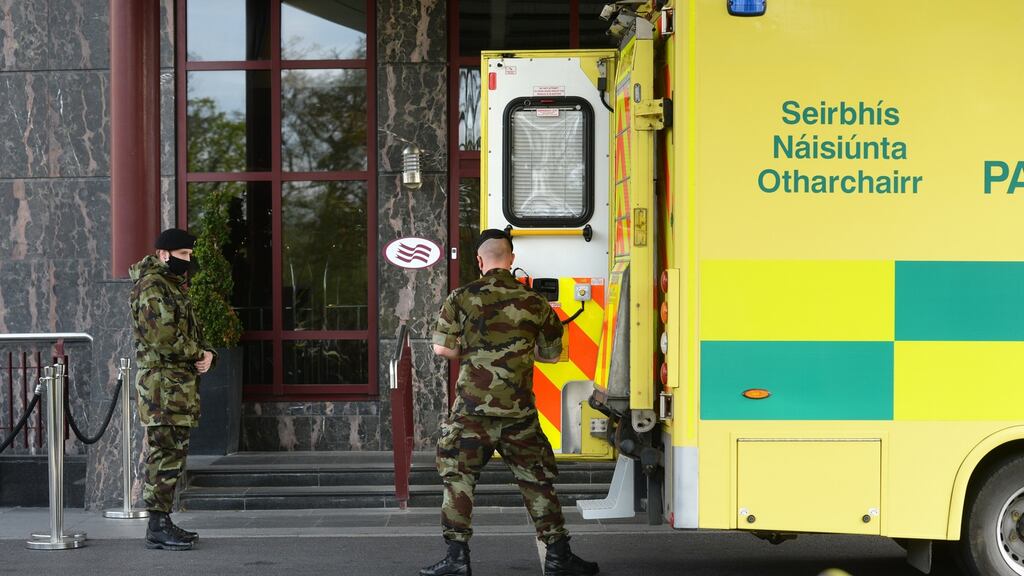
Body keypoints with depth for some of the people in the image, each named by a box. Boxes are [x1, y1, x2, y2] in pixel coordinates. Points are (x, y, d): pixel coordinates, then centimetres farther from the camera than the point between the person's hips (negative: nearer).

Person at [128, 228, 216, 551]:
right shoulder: (152, 286, -12)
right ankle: (158, 529, -8)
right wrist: (198, 354, -10)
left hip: (180, 384, 10)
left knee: (173, 453, 12)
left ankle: (163, 522, 18)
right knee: (166, 454, -10)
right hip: (163, 383, -10)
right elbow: (162, 337, -22)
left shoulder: (174, 285, 20)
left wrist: (206, 354, 4)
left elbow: (189, 331, 24)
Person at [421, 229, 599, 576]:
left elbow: (441, 348, -4)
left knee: (458, 478, 8)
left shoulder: (462, 298, -3)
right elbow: (552, 354, 12)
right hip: (518, 410, 2)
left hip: (473, 407, -2)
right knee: (537, 480, 11)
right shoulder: (534, 302, 3)